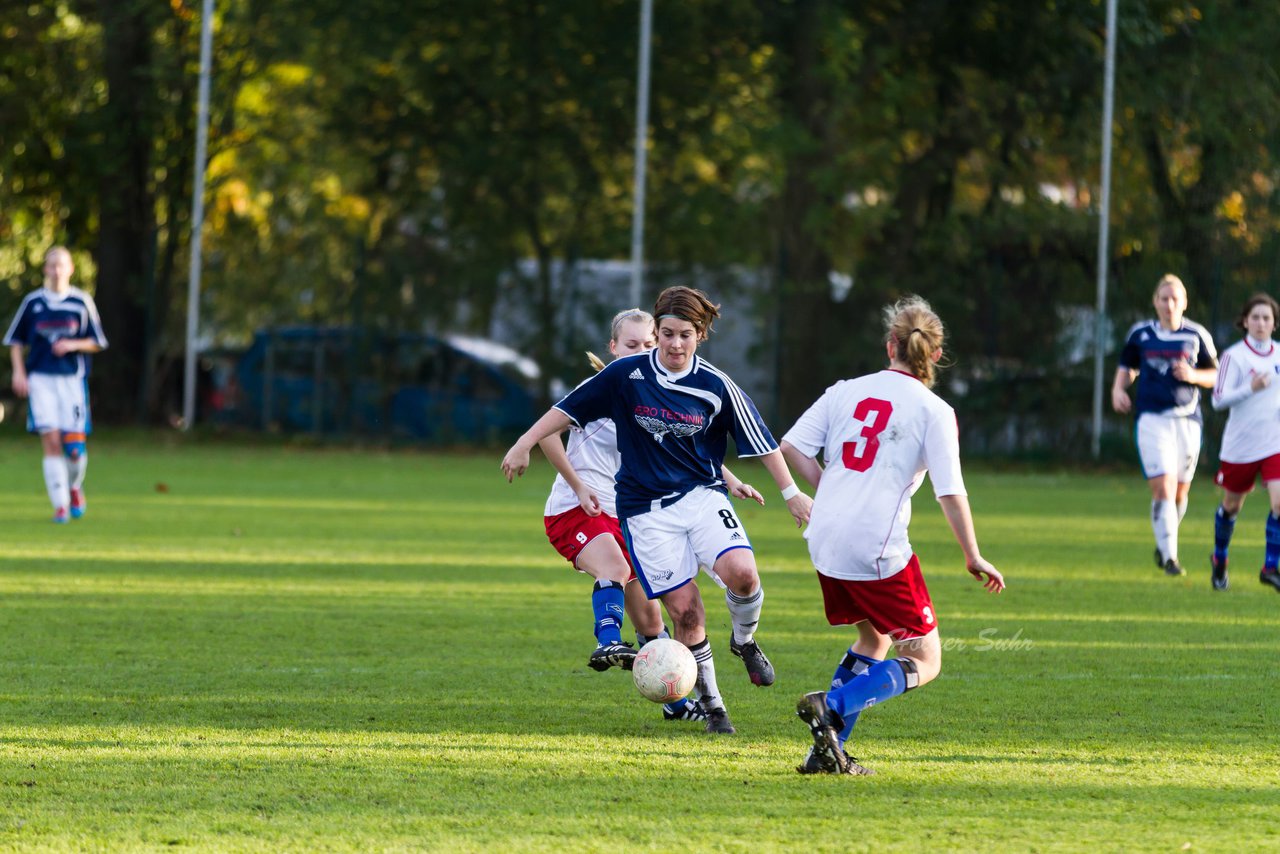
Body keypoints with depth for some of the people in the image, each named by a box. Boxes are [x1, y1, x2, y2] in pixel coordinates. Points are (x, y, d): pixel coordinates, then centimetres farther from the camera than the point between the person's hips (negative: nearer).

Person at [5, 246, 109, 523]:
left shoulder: (82, 302, 4)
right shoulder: (33, 302, 6)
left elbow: (97, 343, 7)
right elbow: (15, 341, 12)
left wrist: (73, 345, -11)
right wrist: (19, 372, 0)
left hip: (73, 378, 0)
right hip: (40, 379, 0)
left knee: (75, 446, -4)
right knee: (51, 442, -10)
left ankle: (75, 487, 28)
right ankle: (60, 504, -6)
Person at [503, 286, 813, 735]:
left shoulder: (716, 386, -5)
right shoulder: (626, 374, -6)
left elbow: (760, 442, 2)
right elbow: (568, 409, 3)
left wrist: (791, 492, 2)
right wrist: (525, 444, 0)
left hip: (702, 496, 0)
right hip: (645, 509, 0)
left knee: (741, 573, -25)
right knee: (684, 609, -7)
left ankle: (744, 640, 8)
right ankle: (712, 706, 9)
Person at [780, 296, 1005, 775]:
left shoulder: (846, 392, 10)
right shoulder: (934, 412, -3)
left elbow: (791, 446, 6)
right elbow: (951, 493, -8)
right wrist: (974, 559, 1)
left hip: (825, 541, 6)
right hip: (878, 550, -6)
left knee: (873, 639, 26)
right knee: (924, 662, 4)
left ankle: (828, 752, 14)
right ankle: (830, 708, -19)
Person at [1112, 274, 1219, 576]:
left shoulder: (1197, 335, 4)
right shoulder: (1140, 333, 6)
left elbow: (1214, 376, 9)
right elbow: (1127, 367, 19)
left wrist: (1193, 375, -11)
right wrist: (1118, 389, 0)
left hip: (1187, 419, 1)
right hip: (1152, 418, -1)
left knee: (1180, 492, 8)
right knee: (1163, 488, -15)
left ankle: (1163, 546, 31)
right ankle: (1169, 556, -14)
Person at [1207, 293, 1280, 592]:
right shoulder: (1234, 356, -9)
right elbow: (1218, 400, -16)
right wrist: (1250, 389, -29)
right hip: (1240, 445, -3)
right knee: (1231, 505, 13)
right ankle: (1219, 559, 37)